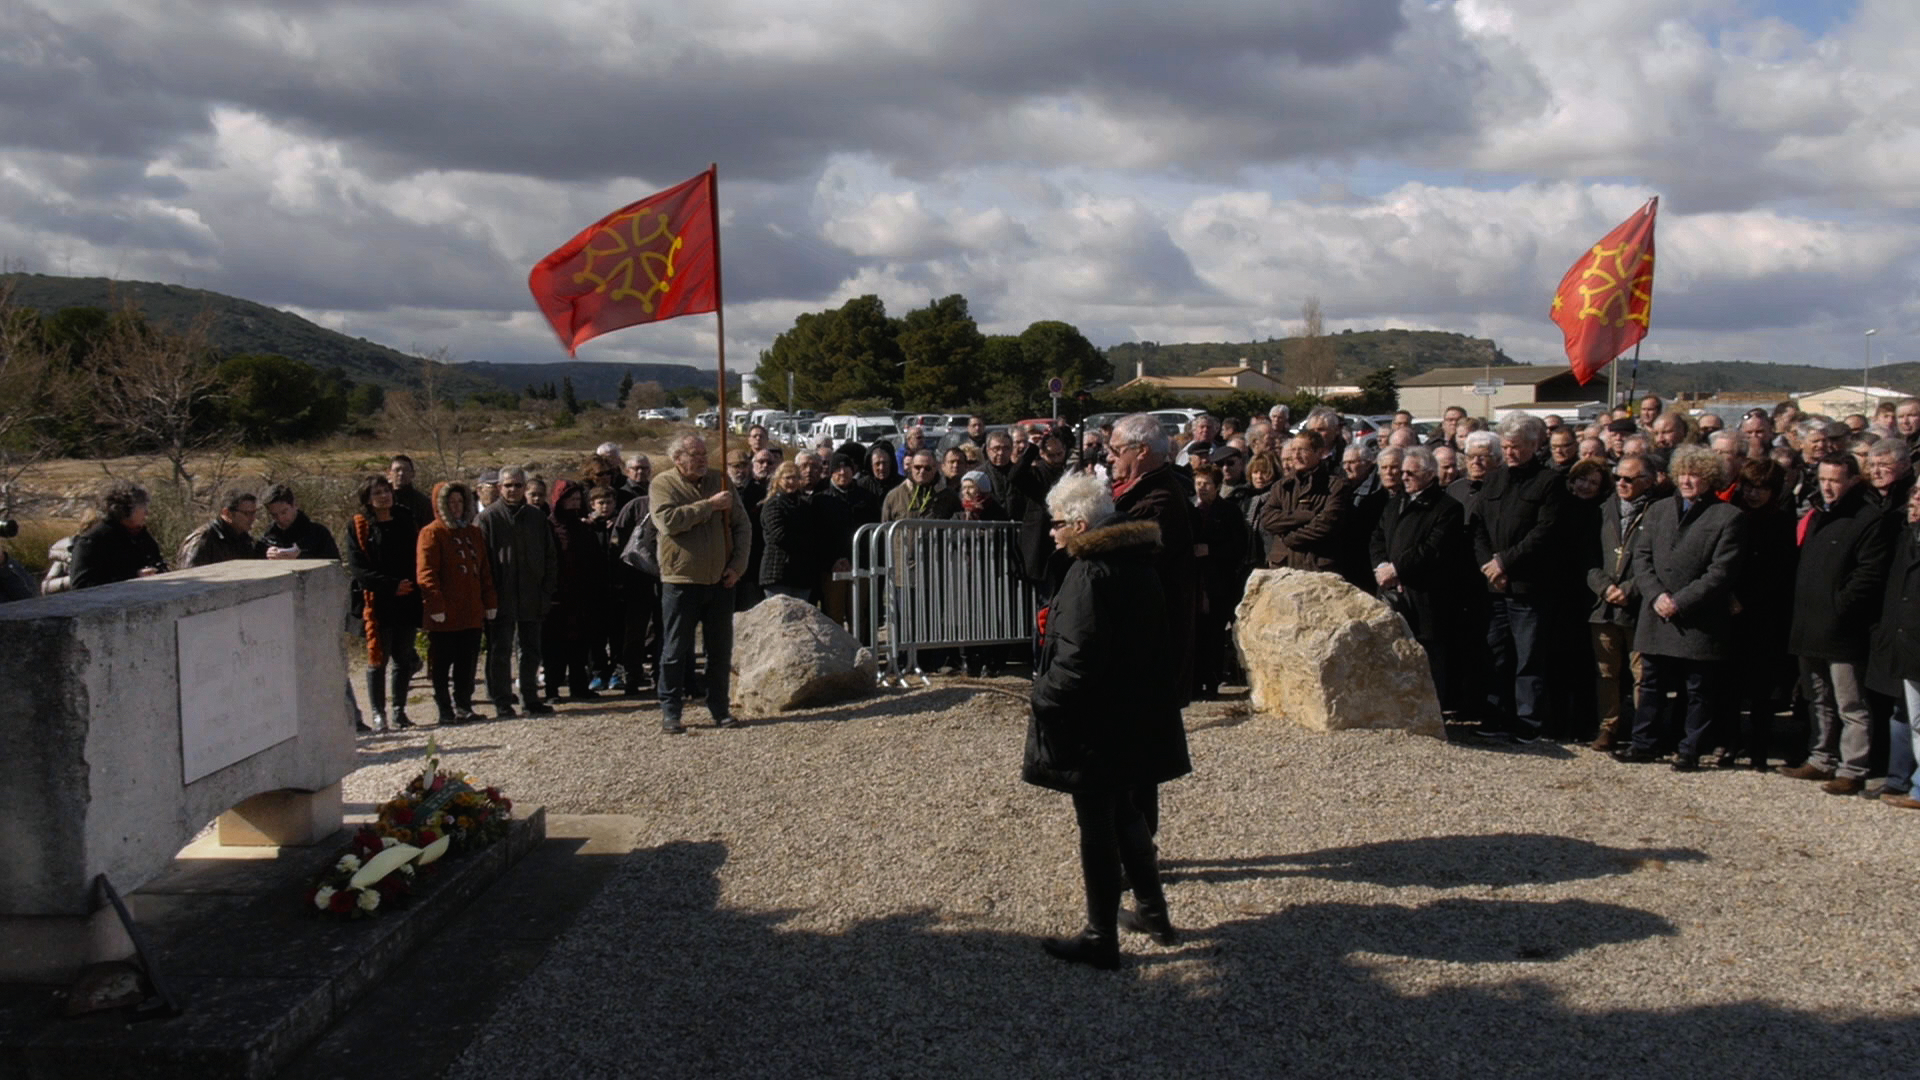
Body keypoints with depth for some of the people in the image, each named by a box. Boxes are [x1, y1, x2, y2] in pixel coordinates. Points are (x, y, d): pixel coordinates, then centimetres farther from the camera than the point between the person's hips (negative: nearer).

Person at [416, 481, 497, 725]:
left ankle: (463, 706, 18)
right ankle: (445, 711, 7)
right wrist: (435, 605, -17)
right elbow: (426, 573, -11)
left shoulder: (474, 532, 16)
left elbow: (484, 570, 17)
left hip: (471, 612, 6)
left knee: (467, 663, 9)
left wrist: (490, 602, 11)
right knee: (442, 664, 1)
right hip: (444, 615, -6)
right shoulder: (432, 533, -4)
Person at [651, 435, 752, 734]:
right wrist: (709, 505, -17)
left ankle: (720, 708, 19)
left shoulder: (718, 483, 9)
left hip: (720, 580, 4)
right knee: (676, 649, 2)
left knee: (721, 648, 9)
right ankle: (670, 712, 10)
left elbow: (742, 526, 11)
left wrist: (738, 564, -1)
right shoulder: (663, 484, -3)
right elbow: (669, 520, -21)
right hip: (681, 581, -4)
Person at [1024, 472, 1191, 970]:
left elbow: (1077, 658, -25)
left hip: (1092, 723, -9)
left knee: (1096, 827, 1)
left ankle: (1101, 940, 12)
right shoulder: (1139, 563, 6)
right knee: (1123, 813, 23)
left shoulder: (1090, 573, -21)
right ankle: (1153, 912, 34)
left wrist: (1042, 695, -11)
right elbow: (1157, 633, 14)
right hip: (1137, 715, 9)